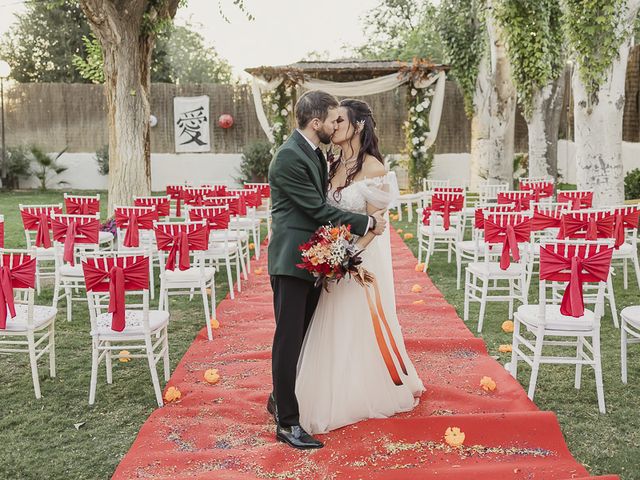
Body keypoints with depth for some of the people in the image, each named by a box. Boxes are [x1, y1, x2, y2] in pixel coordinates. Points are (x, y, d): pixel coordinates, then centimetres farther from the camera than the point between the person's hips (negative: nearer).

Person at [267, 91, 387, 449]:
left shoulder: (315, 153, 14)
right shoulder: (289, 157, -16)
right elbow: (318, 209, -18)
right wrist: (367, 223, -13)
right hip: (292, 259, -9)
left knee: (303, 336, 17)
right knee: (289, 338, -4)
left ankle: (281, 398, 33)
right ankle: (287, 422, 4)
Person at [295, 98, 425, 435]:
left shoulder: (373, 167, -13)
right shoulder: (333, 167, 8)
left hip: (363, 256, -6)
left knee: (362, 326, 6)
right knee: (334, 330, 13)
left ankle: (372, 394, 26)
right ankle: (337, 398, 29)